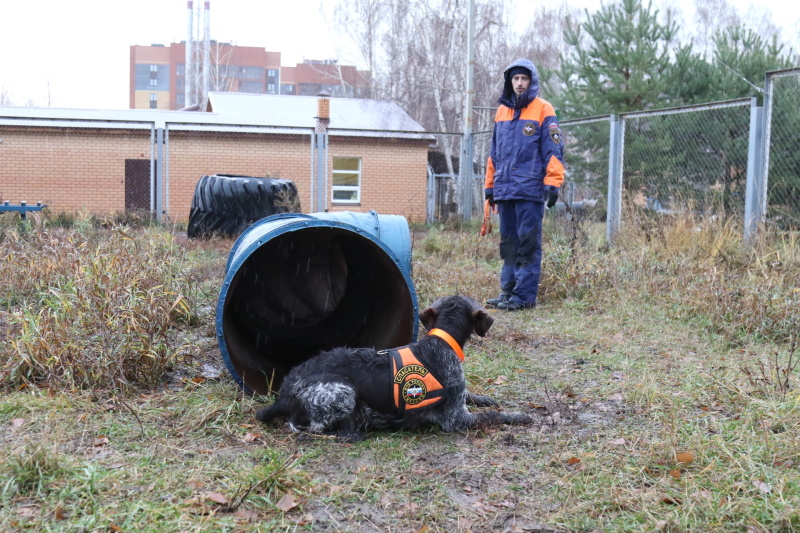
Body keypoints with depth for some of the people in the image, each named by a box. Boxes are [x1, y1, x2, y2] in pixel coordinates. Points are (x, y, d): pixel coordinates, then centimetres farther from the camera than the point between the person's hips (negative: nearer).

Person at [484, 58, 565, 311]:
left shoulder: (543, 110, 0)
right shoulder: (502, 111, 17)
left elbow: (553, 150, -5)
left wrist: (553, 184, -14)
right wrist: (490, 186, 18)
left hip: (530, 189, -6)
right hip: (504, 190, 6)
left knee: (528, 243, -4)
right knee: (508, 243, 10)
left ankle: (525, 295, -1)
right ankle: (508, 291, 17)